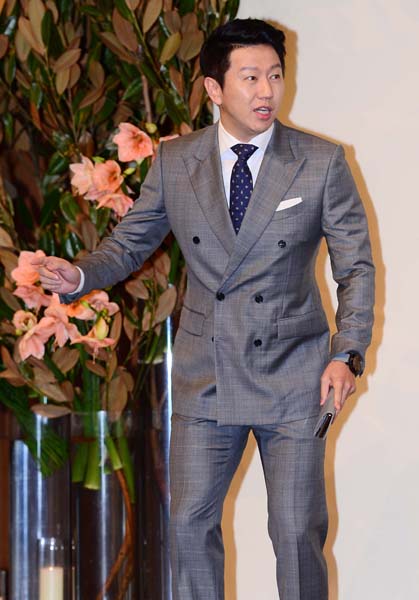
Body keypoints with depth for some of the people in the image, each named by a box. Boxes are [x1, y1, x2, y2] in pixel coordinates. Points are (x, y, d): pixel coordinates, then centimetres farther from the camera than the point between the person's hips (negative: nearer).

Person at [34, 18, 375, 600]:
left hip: (291, 377, -2)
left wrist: (347, 355, -13)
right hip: (205, 378, 2)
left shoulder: (322, 163, -5)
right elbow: (130, 242, 8)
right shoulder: (175, 162, 0)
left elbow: (356, 267, -1)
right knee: (190, 524, 8)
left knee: (298, 531, 2)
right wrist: (80, 276, -13)